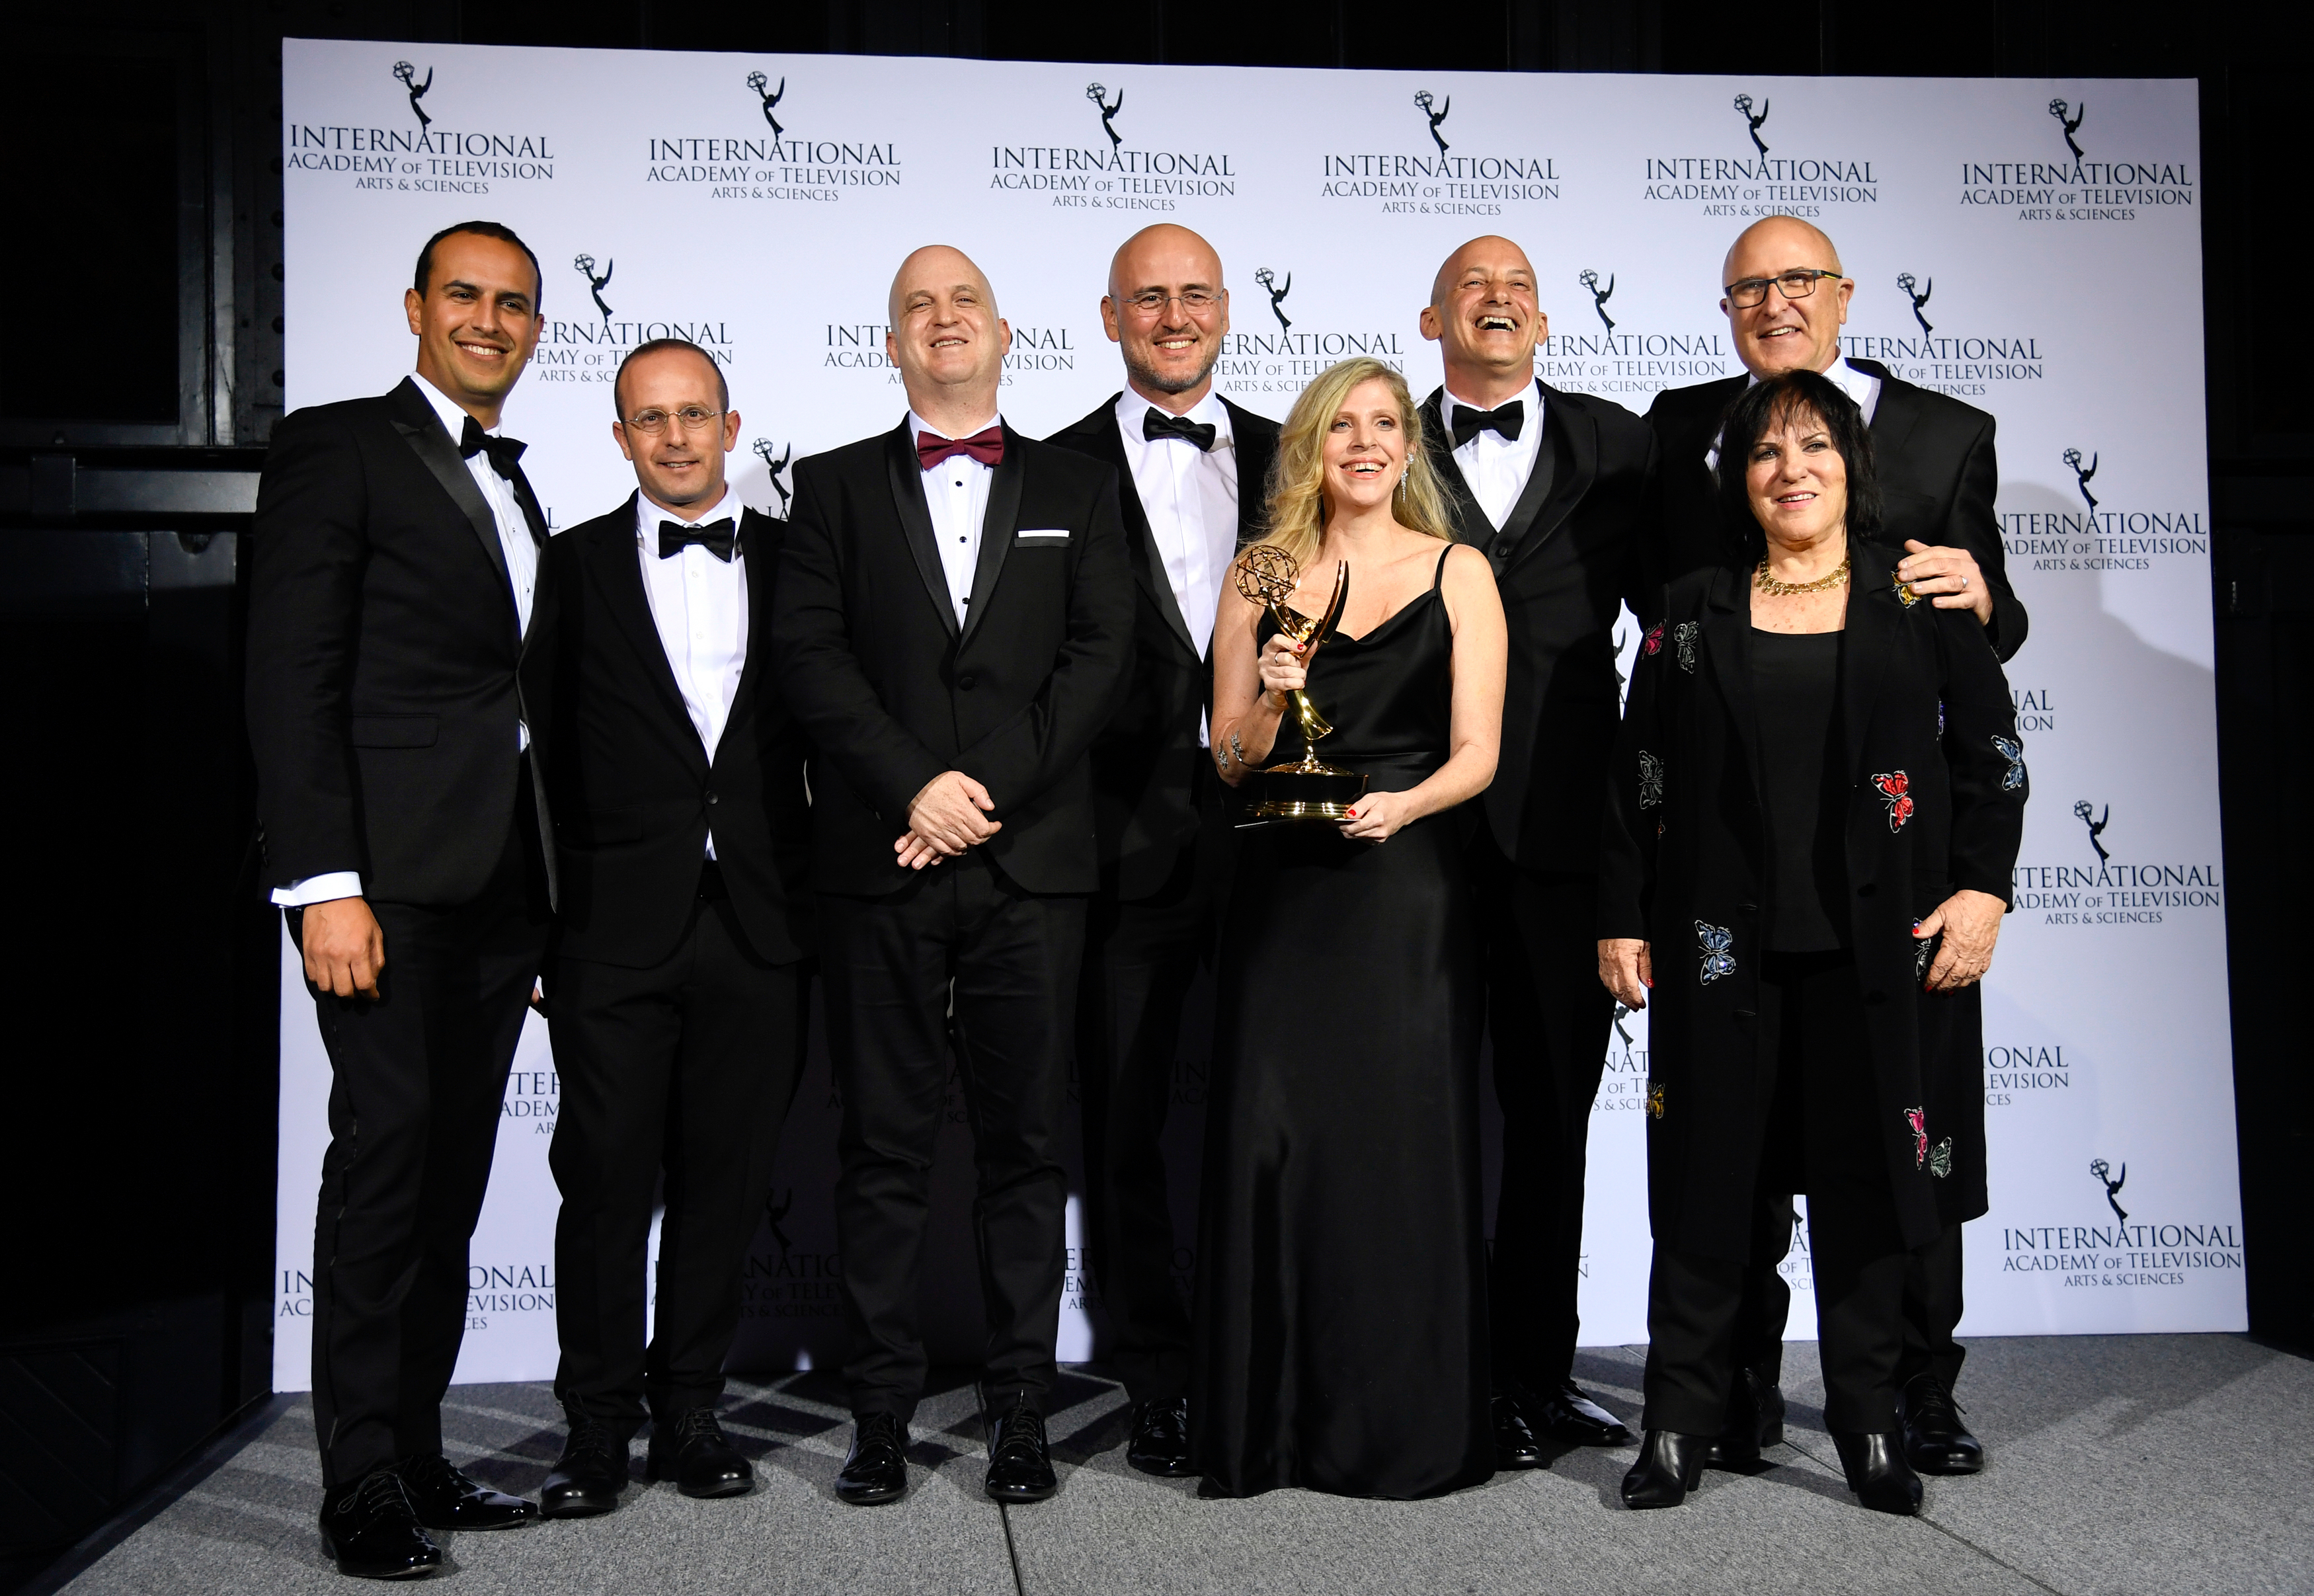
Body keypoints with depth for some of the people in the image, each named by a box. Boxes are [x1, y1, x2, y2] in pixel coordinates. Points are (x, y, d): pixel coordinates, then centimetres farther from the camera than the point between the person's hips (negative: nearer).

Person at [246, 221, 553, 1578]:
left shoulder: (519, 496, 22)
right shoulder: (338, 449, 1)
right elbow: (292, 680, -9)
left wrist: (547, 910, 14)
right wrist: (325, 883, -17)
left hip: (501, 891, 7)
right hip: (391, 880, -7)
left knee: (454, 1175, 8)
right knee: (388, 1150, -8)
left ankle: (418, 1457, 16)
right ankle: (361, 1488, 0)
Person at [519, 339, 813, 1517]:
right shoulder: (576, 565, 6)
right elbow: (549, 751, 3)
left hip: (758, 928, 1)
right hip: (617, 930, -1)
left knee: (725, 1179, 8)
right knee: (606, 1178, 2)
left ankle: (688, 1405, 23)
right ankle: (598, 1420, 16)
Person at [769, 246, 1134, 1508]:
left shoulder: (1076, 488, 13)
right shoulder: (836, 486, 12)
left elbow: (1101, 656, 1)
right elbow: (808, 653, 0)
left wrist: (990, 790, -10)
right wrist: (915, 785, -12)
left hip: (1032, 863, 0)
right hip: (880, 864, 0)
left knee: (1025, 1142, 4)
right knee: (884, 1143, 4)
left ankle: (1021, 1408, 13)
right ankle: (882, 1411, 12)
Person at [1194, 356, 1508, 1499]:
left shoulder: (1458, 574, 6)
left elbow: (1476, 753, 0)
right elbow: (1228, 761, 8)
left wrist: (1402, 804, -19)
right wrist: (1267, 699, -12)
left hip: (1407, 890, -1)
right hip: (1284, 891, 1)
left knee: (1406, 1143, -2)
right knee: (1269, 1139, -1)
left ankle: (1406, 1427, 12)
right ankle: (1266, 1425, 12)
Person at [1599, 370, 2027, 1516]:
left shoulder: (1919, 602, 6)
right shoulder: (1693, 614, 7)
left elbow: (1992, 755, 7)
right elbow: (1637, 779, 7)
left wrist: (1982, 887, -3)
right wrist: (1621, 918, 4)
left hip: (1875, 945, 0)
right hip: (1720, 942, 1)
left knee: (1865, 1178, 6)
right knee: (1705, 1177, 4)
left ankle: (1869, 1422, 20)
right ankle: (1681, 1418, 16)